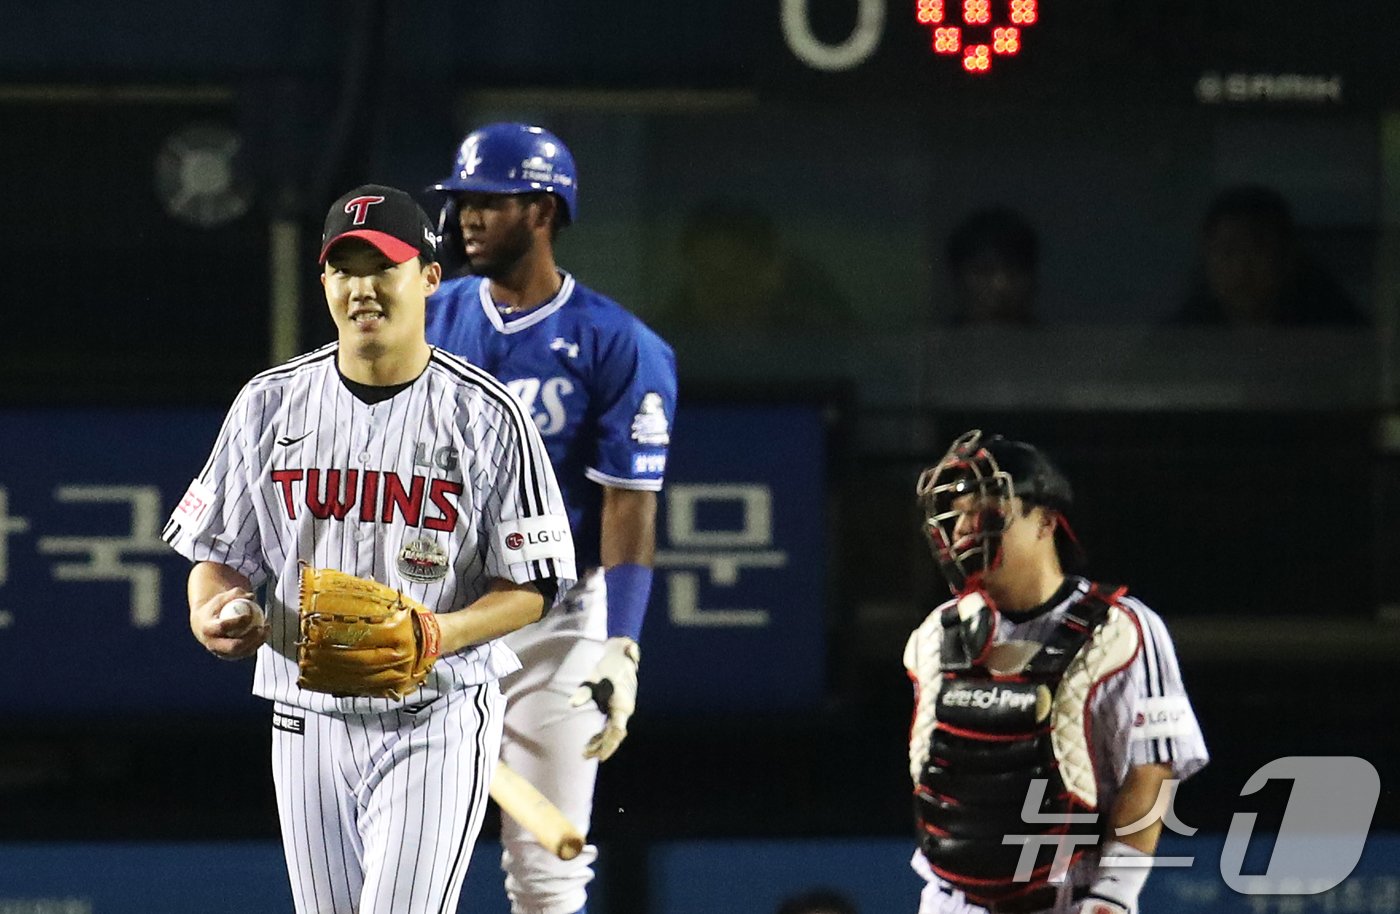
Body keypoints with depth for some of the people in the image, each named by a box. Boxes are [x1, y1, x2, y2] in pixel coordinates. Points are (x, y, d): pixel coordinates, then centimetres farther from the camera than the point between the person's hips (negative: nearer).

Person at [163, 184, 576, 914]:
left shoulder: (486, 414, -5)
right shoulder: (271, 403, 5)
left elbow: (530, 586, -3)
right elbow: (220, 553, 11)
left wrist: (444, 633, -22)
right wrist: (209, 612, -12)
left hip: (437, 722, -4)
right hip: (307, 715, 4)